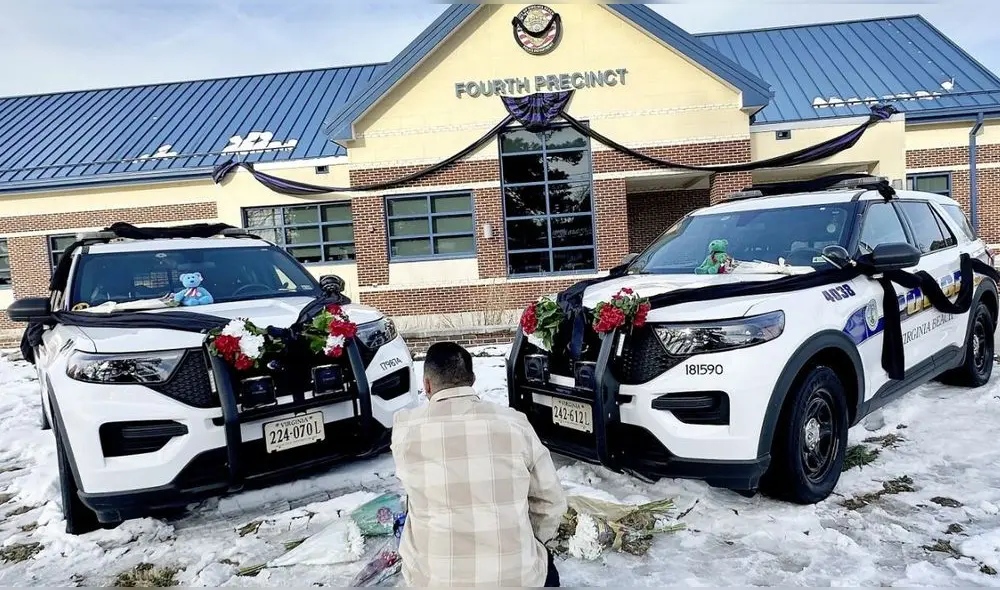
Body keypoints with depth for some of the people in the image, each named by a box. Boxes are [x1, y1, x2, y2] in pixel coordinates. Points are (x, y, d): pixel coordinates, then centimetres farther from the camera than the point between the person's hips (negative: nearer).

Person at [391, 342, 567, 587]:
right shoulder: (514, 422, -7)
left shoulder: (404, 426, -8)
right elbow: (551, 503, 1)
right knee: (543, 563, 33)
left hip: (434, 579, 0)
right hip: (517, 576, 1)